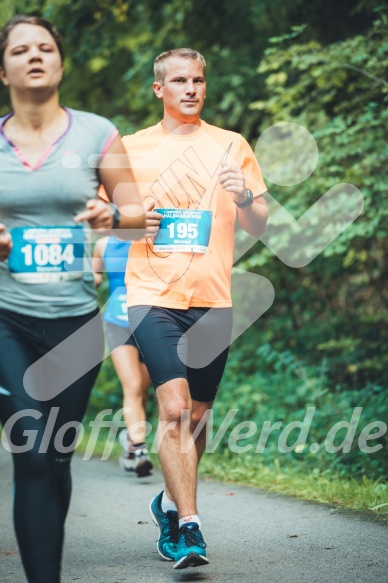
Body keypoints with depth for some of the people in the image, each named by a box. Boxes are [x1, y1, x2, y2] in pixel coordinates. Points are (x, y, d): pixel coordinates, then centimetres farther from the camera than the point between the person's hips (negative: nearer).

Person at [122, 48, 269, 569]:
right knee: (174, 407, -17)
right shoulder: (131, 148, 8)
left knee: (196, 415, 9)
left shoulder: (232, 146, 8)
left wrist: (246, 199, -15)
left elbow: (257, 229, 7)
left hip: (212, 299, 2)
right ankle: (189, 528, -17)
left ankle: (171, 503, 33)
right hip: (152, 294, -2)